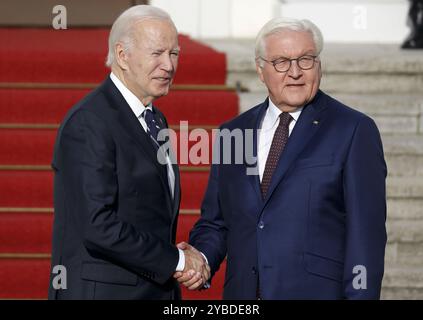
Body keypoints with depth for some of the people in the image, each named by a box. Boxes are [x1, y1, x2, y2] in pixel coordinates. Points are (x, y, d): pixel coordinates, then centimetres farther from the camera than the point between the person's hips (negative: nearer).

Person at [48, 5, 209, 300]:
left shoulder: (156, 120, 14)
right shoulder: (88, 123, -15)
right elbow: (98, 227, -22)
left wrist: (190, 262, 1)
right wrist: (177, 260, -13)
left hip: (155, 287, 8)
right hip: (102, 290, -8)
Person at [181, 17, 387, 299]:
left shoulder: (354, 131, -4)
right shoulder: (232, 134, 10)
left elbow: (365, 233, -7)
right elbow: (215, 222, 14)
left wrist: (360, 294, -15)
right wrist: (200, 259, -6)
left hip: (317, 291, -4)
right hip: (242, 291, 4)